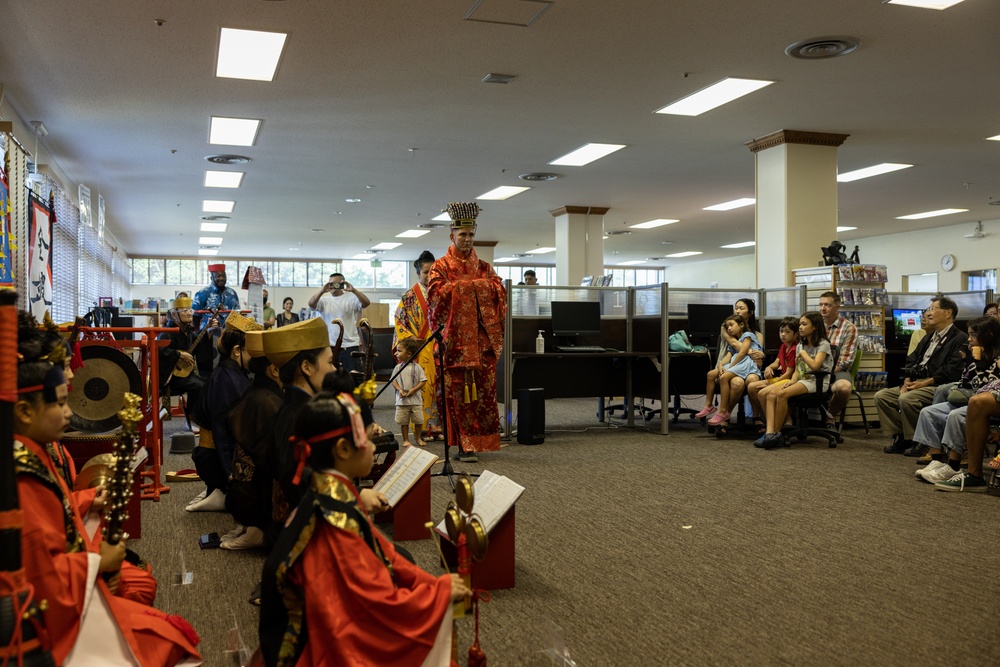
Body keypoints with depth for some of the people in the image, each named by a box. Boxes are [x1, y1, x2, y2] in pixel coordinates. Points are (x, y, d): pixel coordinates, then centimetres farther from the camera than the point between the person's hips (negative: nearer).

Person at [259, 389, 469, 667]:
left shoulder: (333, 496, 0)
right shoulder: (337, 520, -27)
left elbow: (381, 551, 7)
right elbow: (383, 603, -24)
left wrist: (432, 582, 0)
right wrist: (442, 590, -12)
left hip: (351, 619, 8)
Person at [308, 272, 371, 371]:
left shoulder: (351, 298, -1)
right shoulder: (324, 299, 5)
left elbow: (366, 303, -17)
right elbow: (311, 304, -12)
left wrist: (353, 290, -30)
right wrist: (322, 291, -27)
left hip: (350, 345, -3)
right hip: (329, 345, 3)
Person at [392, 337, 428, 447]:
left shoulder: (417, 367, -6)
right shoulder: (398, 367, 2)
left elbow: (423, 381, -5)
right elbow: (394, 381, 5)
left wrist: (414, 390, -15)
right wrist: (400, 390, -12)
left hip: (415, 399, -2)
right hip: (401, 400, 2)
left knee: (418, 420, 5)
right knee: (403, 421, 5)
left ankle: (418, 438, 24)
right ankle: (406, 440, 19)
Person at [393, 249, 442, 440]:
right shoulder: (410, 296, 3)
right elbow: (399, 321, 1)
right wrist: (410, 338, -11)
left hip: (439, 347, 3)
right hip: (420, 348, -3)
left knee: (438, 384, 0)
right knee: (421, 385, -6)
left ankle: (437, 426, 7)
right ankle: (423, 428, 0)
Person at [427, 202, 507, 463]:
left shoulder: (483, 267, 17)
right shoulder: (440, 267, 7)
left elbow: (500, 292, 7)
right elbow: (436, 294, -9)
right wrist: (474, 286, -6)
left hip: (481, 339, 3)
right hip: (454, 338, -3)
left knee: (482, 390, 0)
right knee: (457, 391, -6)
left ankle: (478, 440, 9)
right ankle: (465, 445, -3)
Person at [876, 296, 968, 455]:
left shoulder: (960, 339, -4)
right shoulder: (928, 338, 25)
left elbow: (953, 370, -17)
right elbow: (911, 360, 18)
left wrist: (925, 382, -18)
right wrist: (907, 381, -1)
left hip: (937, 386, -9)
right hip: (916, 383, 9)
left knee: (906, 399, -32)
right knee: (881, 396, -8)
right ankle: (899, 436, -5)